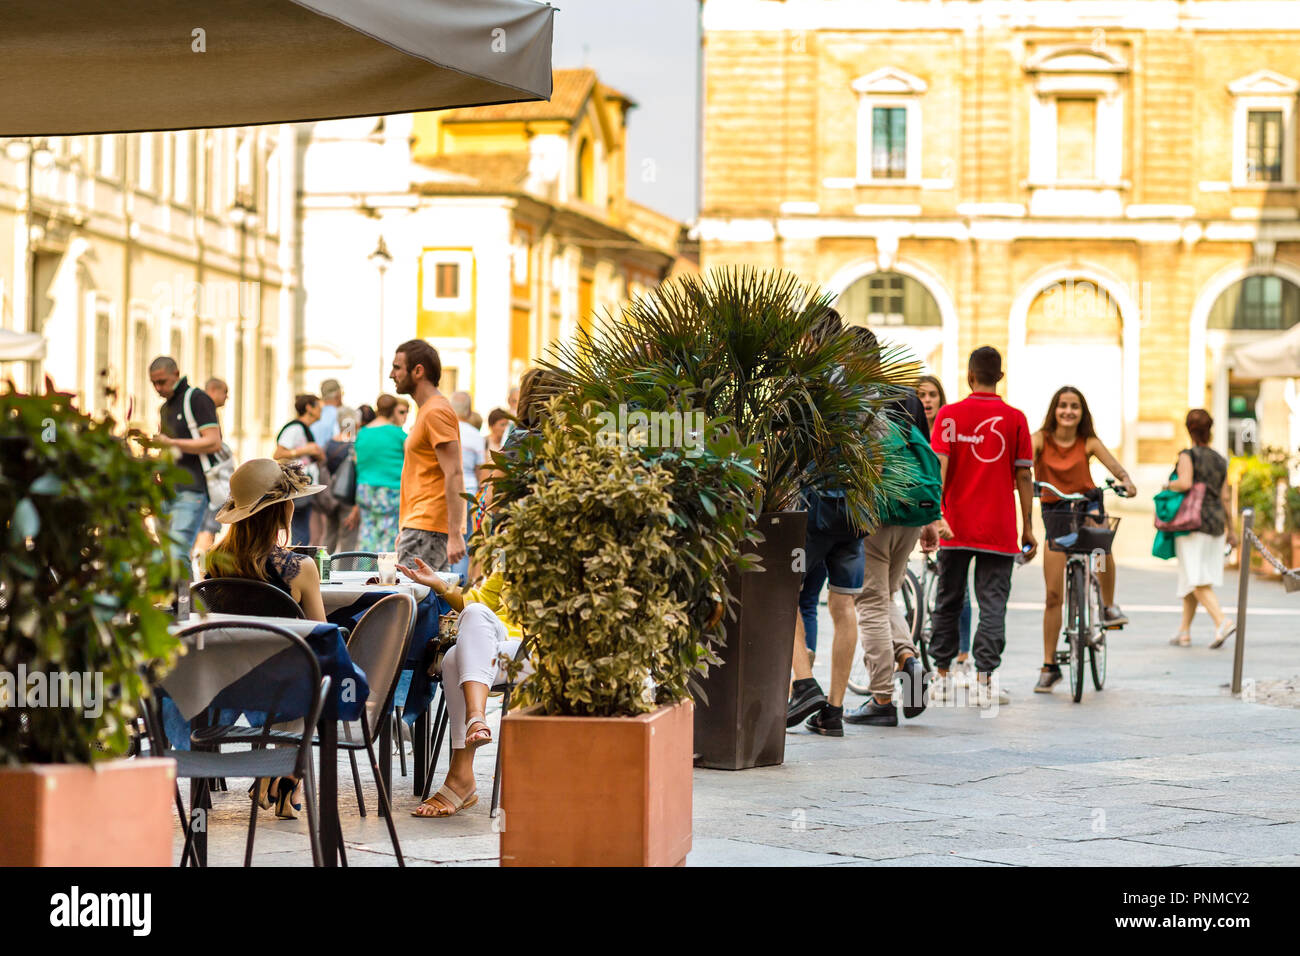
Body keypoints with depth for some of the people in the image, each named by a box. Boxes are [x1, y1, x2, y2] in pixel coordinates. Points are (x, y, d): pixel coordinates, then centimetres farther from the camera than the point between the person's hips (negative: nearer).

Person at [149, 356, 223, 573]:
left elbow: (214, 443, -14)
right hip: (169, 491, 9)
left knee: (177, 555, -19)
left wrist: (171, 442, -18)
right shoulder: (165, 408, 22)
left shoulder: (197, 399, -4)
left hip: (192, 492, -9)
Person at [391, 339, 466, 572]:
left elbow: (454, 475, -19)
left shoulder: (436, 412, -12)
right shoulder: (426, 411, 21)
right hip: (420, 525, 10)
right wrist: (406, 530, 24)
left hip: (428, 530, -10)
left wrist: (455, 534, -24)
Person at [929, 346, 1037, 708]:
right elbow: (1023, 477, 1)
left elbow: (939, 467, -9)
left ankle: (942, 676, 18)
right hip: (999, 529, -1)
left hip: (956, 526, 1)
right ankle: (984, 680, -5)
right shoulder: (1015, 419, -1)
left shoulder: (949, 415, -1)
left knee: (948, 600, 12)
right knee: (992, 604, 1)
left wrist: (934, 514, -10)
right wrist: (1027, 528, 6)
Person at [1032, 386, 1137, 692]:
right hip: (1054, 513, 0)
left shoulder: (1088, 442, -4)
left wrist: (1126, 481, -37)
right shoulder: (1040, 439, -6)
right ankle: (1049, 666, 8)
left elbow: (1114, 465, -15)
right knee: (1053, 594, -2)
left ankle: (1109, 606, -16)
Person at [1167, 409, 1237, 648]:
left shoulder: (1188, 455, -7)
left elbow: (1185, 484, -22)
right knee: (1192, 580, 14)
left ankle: (1223, 622, -27)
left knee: (1197, 580, -10)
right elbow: (1225, 497, 12)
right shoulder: (1220, 460, 11)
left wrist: (1169, 484, -1)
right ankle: (1184, 632, 19)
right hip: (1217, 522, 7)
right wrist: (1230, 529, 18)